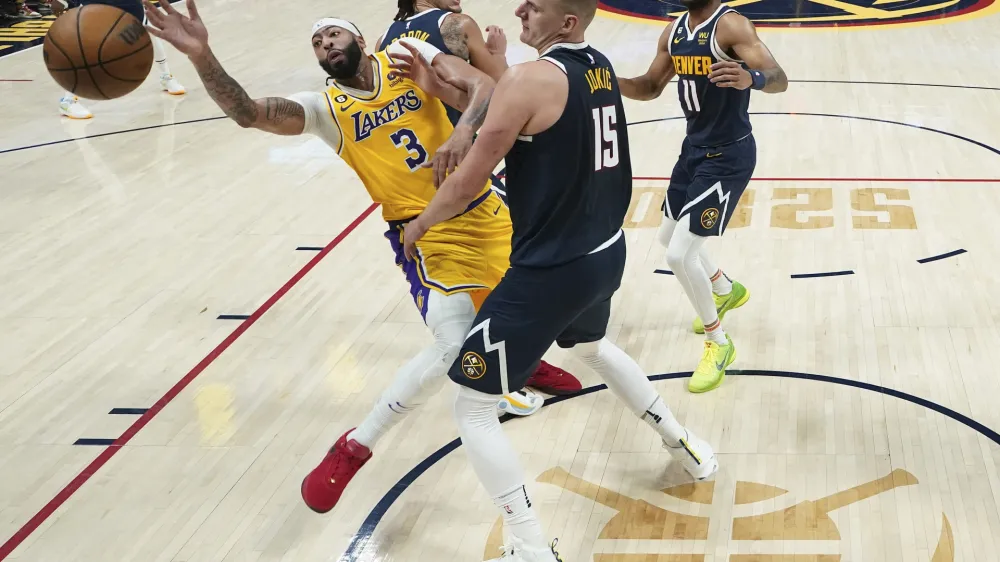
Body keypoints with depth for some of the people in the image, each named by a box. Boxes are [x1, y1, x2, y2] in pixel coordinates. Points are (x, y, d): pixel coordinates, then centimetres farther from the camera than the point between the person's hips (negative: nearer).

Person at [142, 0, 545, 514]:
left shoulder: (407, 56, -1)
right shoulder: (325, 108, -4)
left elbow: (483, 85, -14)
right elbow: (248, 113, -21)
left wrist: (464, 129, -37)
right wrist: (202, 57, -38)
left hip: (482, 208, 4)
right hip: (425, 233, -3)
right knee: (454, 346, -21)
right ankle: (354, 447, -7)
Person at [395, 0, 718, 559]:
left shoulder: (530, 78, -21)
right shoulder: (600, 67, 5)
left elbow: (468, 183, -14)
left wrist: (420, 224, 4)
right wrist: (438, 87, 14)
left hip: (549, 272, -9)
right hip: (605, 254, 9)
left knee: (472, 404, 4)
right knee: (593, 345, 40)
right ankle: (684, 445, 53)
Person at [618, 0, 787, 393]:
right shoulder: (673, 32, 4)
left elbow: (779, 80, -31)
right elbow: (652, 87, 15)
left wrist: (750, 78, -54)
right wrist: (613, 82, -5)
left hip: (728, 157, -9)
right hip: (694, 148, 9)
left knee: (680, 255, -13)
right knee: (669, 237, 25)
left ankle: (719, 344, 9)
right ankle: (727, 291, 52)